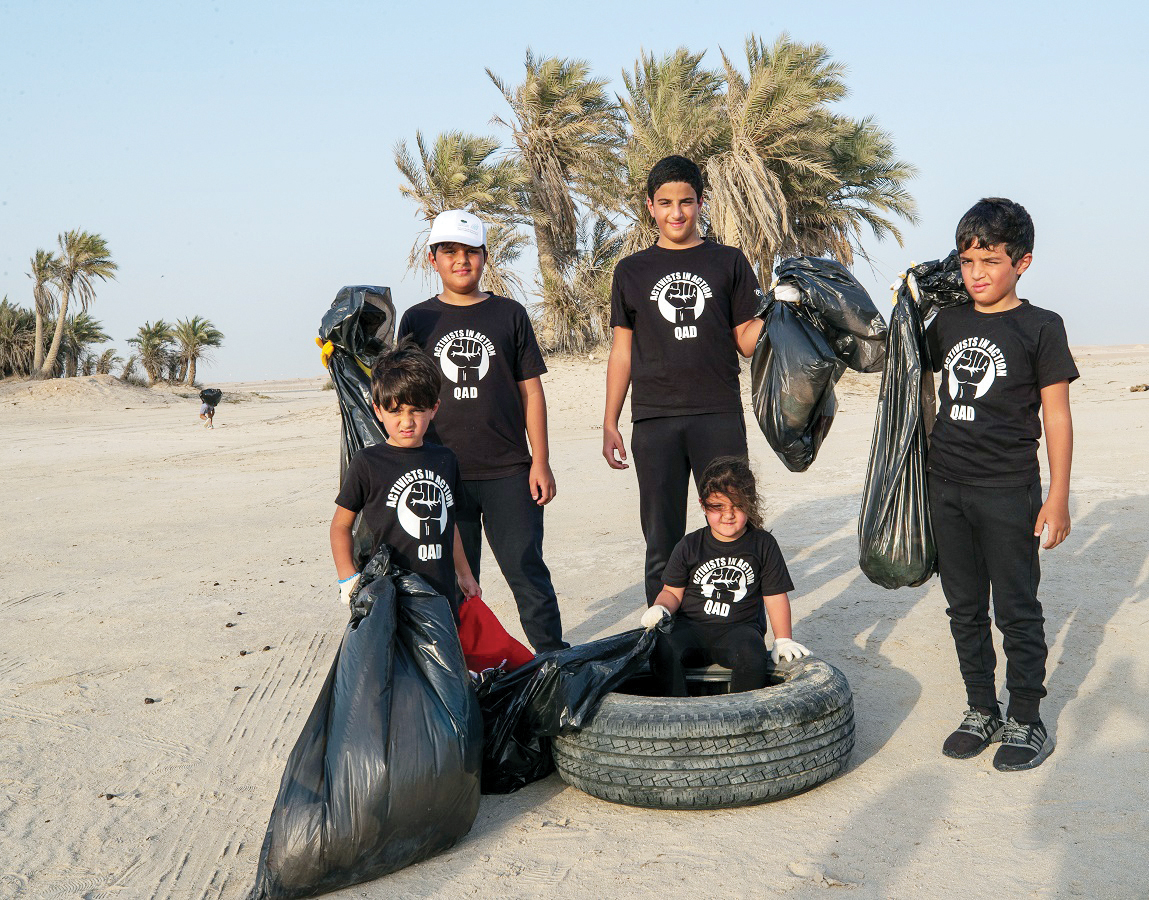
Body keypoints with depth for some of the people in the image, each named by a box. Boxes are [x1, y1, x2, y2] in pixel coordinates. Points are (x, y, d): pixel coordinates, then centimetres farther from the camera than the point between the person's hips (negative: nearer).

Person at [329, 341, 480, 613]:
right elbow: (341, 524, 1)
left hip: (441, 590, 4)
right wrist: (349, 580, -9)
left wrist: (464, 573, 28)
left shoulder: (446, 460, 10)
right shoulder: (366, 463, -5)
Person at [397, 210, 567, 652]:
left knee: (527, 570, -2)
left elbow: (531, 390, 5)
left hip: (508, 471, -1)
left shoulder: (509, 314, 7)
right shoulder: (417, 320, 8)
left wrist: (540, 462, 0)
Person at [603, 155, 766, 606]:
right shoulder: (632, 271, 13)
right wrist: (609, 423, 9)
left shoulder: (728, 262, 10)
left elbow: (747, 341, 9)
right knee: (663, 544, 5)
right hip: (654, 421, 1)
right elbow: (622, 352, 14)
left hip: (719, 416, -1)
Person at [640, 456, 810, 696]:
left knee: (751, 657, -34)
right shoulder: (690, 546, 6)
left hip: (739, 628, -1)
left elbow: (775, 595, 7)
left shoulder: (763, 544, 4)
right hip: (690, 626, 1)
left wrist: (783, 640, 0)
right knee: (663, 650, -30)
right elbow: (672, 591, 10)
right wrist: (660, 608, -12)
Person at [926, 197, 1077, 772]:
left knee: (1016, 610, 3)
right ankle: (981, 712, 26)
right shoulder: (948, 322, 9)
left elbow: (1056, 417, -5)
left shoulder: (1040, 327, -4)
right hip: (946, 487, 5)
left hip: (1008, 492, -5)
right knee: (964, 608, 12)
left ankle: (1026, 721, 17)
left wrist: (1058, 497, -8)